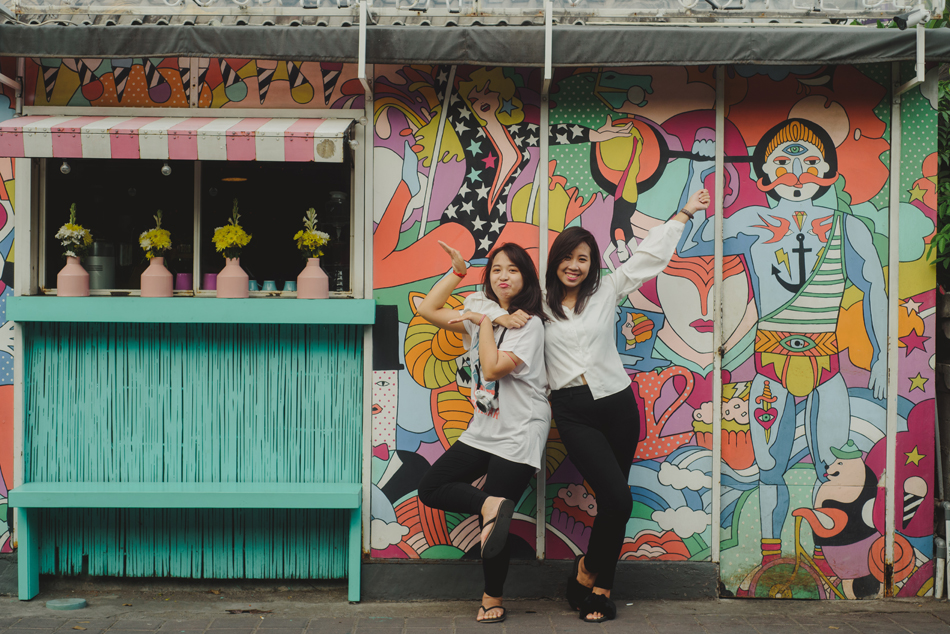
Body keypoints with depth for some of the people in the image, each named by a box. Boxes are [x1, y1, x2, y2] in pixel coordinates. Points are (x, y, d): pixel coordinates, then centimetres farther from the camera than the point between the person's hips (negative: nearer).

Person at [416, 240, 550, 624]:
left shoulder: (529, 324, -13)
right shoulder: (481, 311, 9)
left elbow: (493, 368, -23)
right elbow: (428, 310, 10)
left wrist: (486, 322, -14)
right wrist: (457, 272, 5)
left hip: (517, 436, -8)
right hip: (482, 431, 8)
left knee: (494, 520, -3)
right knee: (430, 489, 3)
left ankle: (492, 601, 14)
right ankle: (490, 505, -12)